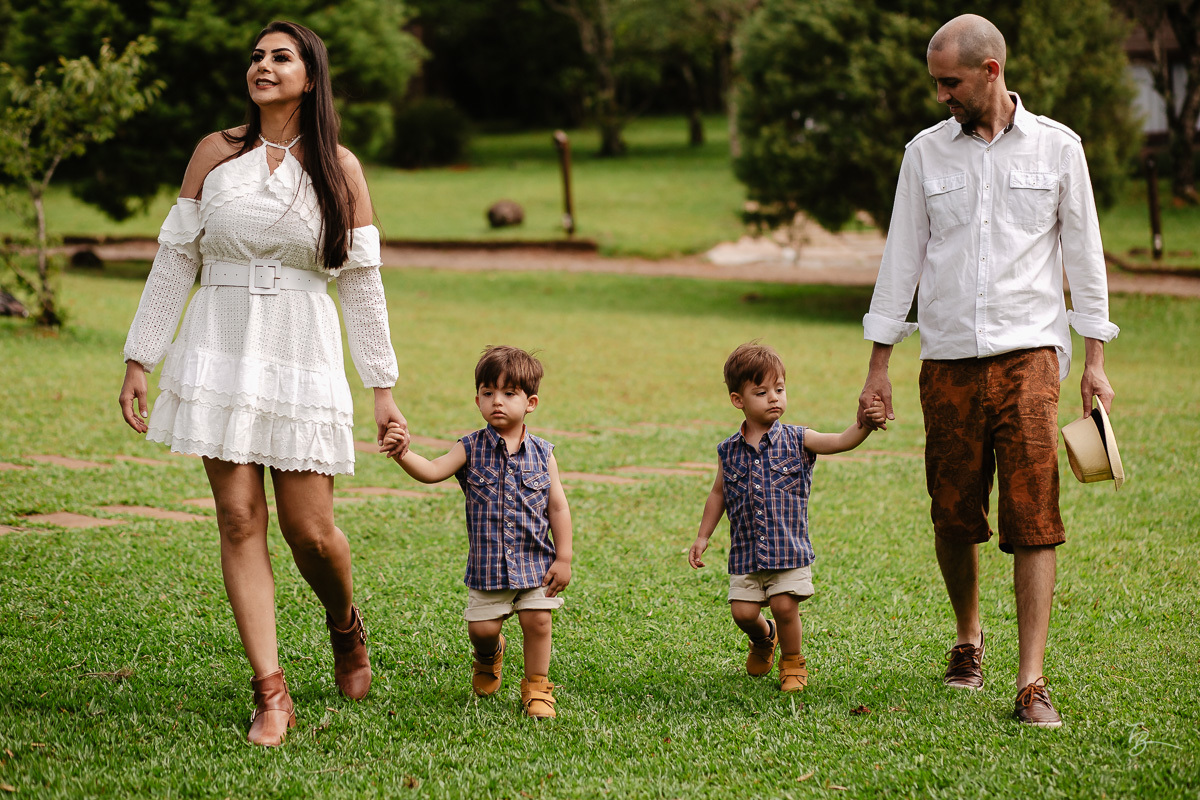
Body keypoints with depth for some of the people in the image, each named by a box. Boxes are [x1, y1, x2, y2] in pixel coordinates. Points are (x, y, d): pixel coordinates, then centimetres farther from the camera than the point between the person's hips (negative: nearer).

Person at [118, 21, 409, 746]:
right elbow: (175, 261, 8)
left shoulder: (339, 167, 3)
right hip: (221, 353, 1)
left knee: (310, 530, -3)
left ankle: (346, 626, 30)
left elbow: (362, 283, 4)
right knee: (239, 520, -4)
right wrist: (139, 362, 4)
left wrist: (384, 389, 2)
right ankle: (272, 693, 1)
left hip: (303, 359, -1)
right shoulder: (215, 154, 5)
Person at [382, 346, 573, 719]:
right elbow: (431, 471, -18)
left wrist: (563, 559, -1)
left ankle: (536, 687, 19)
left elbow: (558, 508, 2)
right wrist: (402, 454, -38)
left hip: (535, 560, 0)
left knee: (537, 622, -3)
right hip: (487, 563, 0)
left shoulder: (542, 453, -2)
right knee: (481, 627, 2)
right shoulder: (472, 449, -4)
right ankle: (489, 656, 38)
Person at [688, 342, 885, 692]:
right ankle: (763, 638, 35)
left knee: (785, 605, -10)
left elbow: (840, 441, -16)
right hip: (746, 550, 2)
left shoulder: (797, 441, -3)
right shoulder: (729, 451, 4)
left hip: (789, 548, -2)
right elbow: (719, 494, 17)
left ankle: (792, 663, 16)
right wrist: (703, 537, 17)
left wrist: (864, 424, -36)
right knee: (743, 611, 0)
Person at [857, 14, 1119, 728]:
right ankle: (969, 639, 30)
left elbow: (1083, 253, 8)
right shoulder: (926, 153, 8)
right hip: (948, 360, 2)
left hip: (1029, 353, -2)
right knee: (954, 517, 4)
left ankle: (1032, 682, -9)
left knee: (1034, 519, -10)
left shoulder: (1057, 147, 4)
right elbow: (902, 258, 11)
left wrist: (1095, 361, 5)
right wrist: (879, 365, 7)